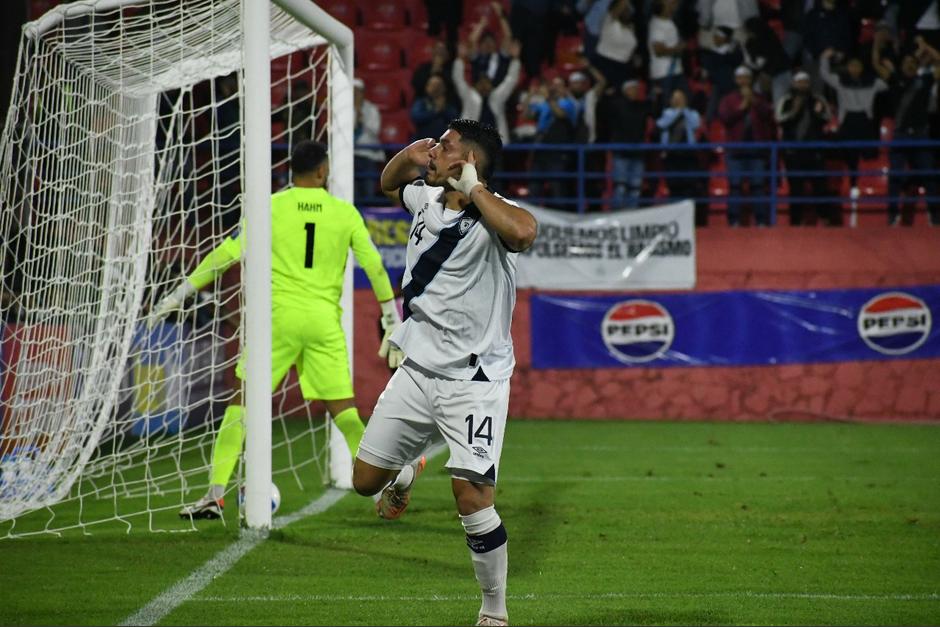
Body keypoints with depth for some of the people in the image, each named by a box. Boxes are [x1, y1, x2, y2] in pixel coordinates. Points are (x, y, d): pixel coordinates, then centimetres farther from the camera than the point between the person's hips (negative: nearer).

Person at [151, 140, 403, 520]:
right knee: (343, 408, 9)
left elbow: (228, 253, -2)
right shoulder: (345, 213, 6)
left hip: (279, 317, -2)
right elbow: (375, 267, 6)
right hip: (325, 320, 2)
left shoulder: (272, 207, 1)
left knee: (242, 400, 3)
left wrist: (179, 293, 3)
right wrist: (392, 323, 13)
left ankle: (215, 496, -5)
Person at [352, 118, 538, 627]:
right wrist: (407, 156, 7)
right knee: (365, 481, 10)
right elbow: (389, 183, 29)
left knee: (472, 498, -15)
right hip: (417, 370, 7)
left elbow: (524, 231, -43)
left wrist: (473, 188, -29)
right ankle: (407, 469, 47)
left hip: (473, 380, -7)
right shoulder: (427, 199, 5)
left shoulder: (489, 215, -18)